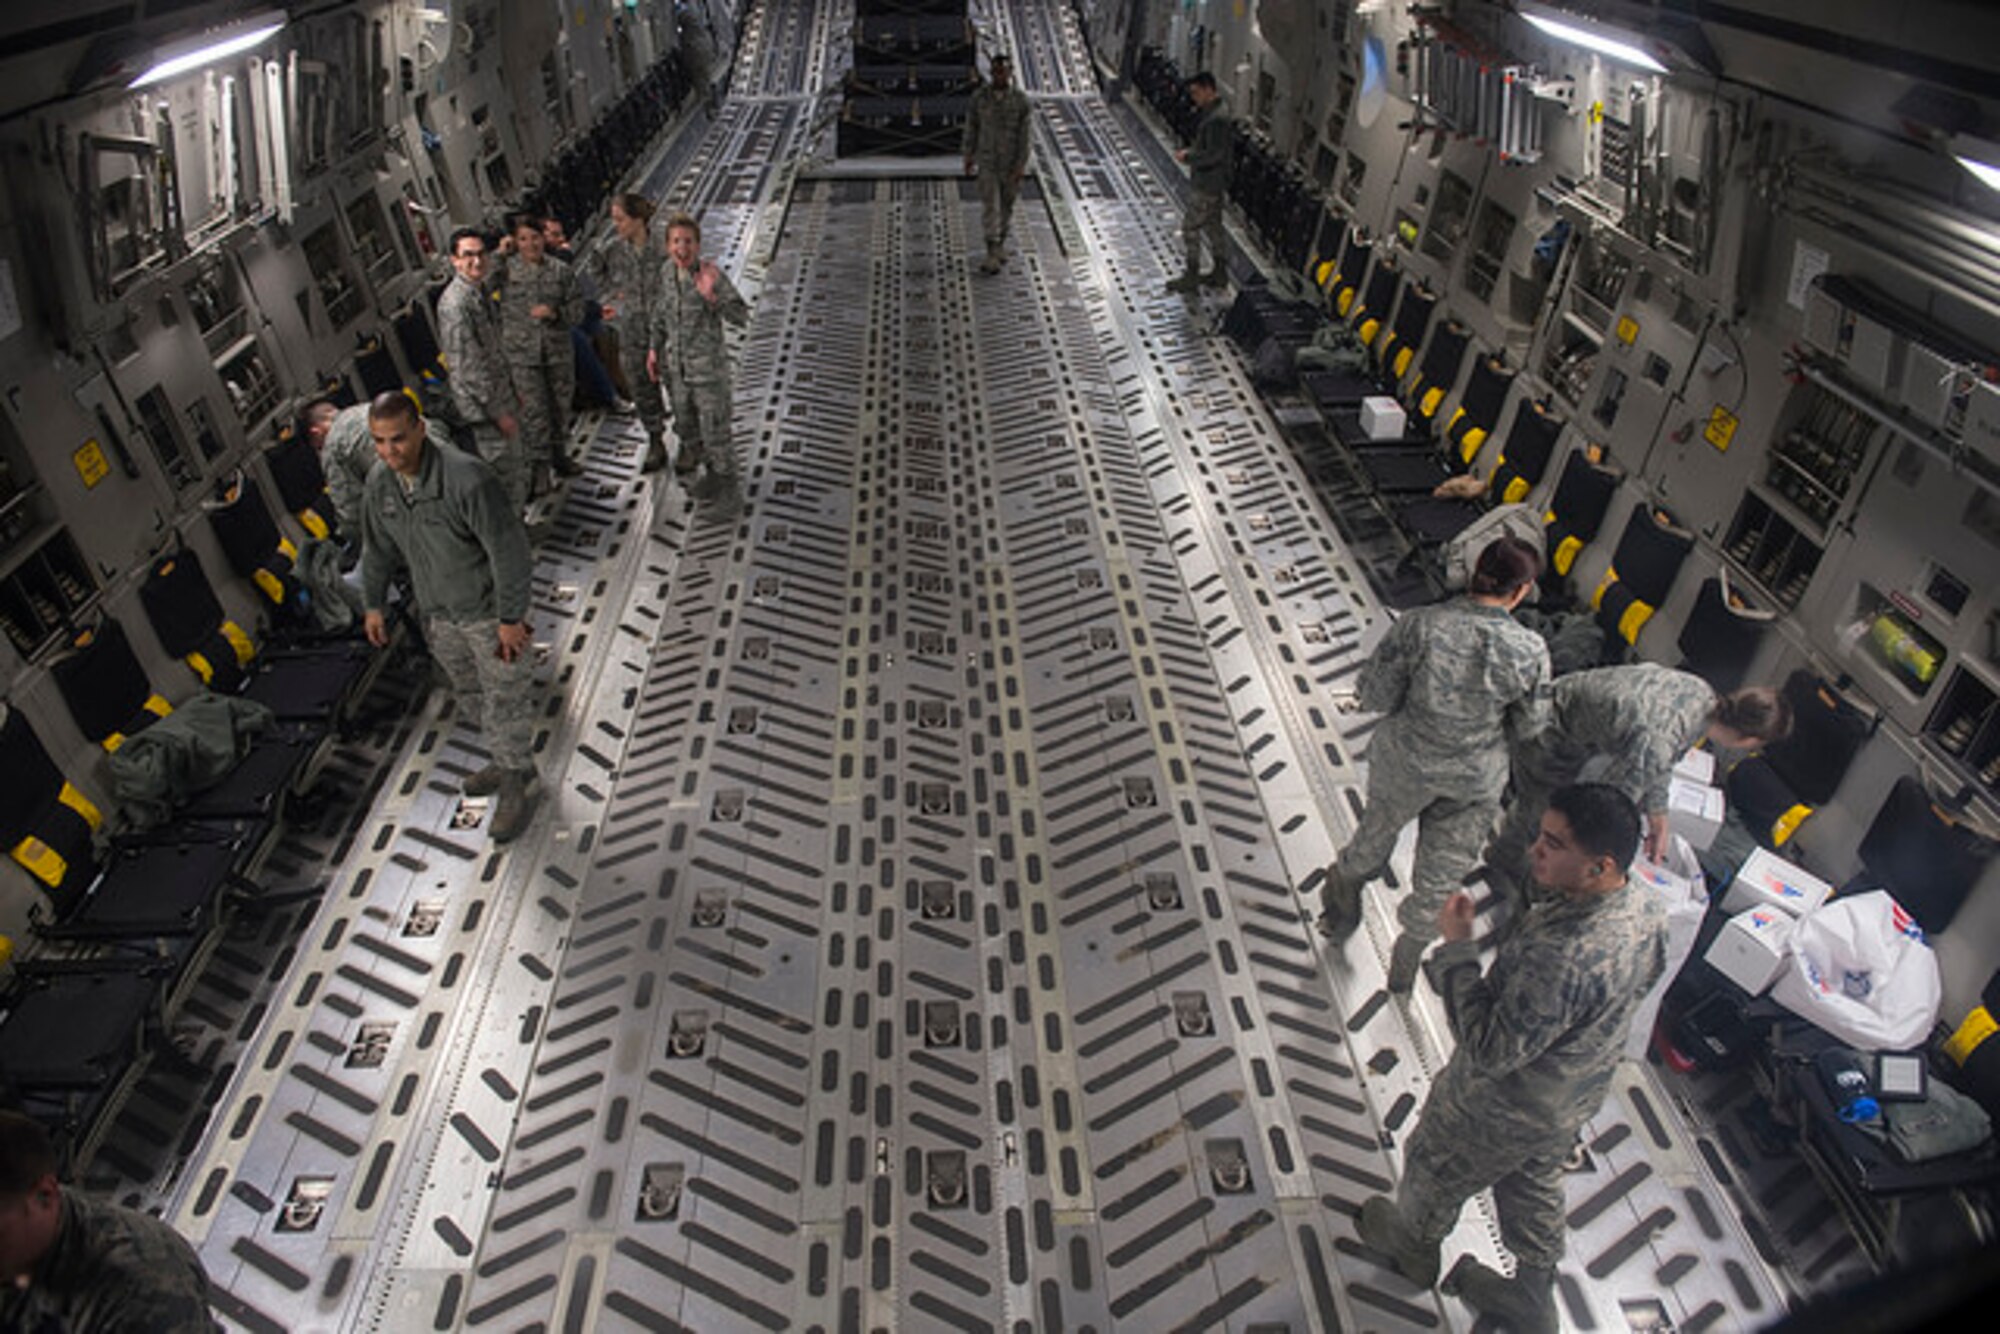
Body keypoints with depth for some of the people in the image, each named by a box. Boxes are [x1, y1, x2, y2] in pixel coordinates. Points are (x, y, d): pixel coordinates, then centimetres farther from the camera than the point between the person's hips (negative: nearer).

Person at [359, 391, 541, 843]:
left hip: (488, 610, -7)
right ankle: (510, 761, 43)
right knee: (470, 693, 22)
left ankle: (515, 786, 22)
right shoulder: (379, 484, -6)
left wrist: (510, 617, -22)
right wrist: (374, 604, 19)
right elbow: (377, 548, 12)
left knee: (504, 697, 5)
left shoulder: (466, 478, -29)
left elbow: (508, 549, -25)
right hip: (438, 614, 7)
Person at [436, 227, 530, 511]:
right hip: (482, 403, -10)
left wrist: (511, 389, 20)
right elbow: (468, 366, -24)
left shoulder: (482, 290, 8)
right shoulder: (454, 304, -23)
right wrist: (498, 412, -22)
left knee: (517, 465, 19)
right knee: (503, 472, -3)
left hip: (500, 393, 10)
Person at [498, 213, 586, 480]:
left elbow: (577, 310, -1)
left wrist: (555, 313, -15)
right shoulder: (505, 271, -3)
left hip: (558, 350, 2)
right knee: (534, 410, -2)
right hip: (522, 353, -2)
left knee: (560, 405, 15)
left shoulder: (560, 270, 1)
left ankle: (559, 454, 34)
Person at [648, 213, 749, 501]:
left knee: (713, 423, 8)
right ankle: (693, 451, 54)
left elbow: (740, 316, -30)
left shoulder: (712, 275, -22)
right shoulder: (667, 271, -5)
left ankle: (722, 473, 31)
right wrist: (655, 348, 12)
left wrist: (711, 296, -46)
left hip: (708, 366, -5)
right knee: (684, 420, 25)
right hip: (676, 365, 6)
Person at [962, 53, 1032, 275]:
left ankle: (1000, 244, 35)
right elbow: (971, 128, 2)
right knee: (990, 208, -8)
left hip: (1011, 162, 1)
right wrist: (968, 158, 4)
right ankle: (992, 256, -7)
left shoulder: (1020, 99, -10)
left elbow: (1025, 134, -10)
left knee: (1006, 205, 14)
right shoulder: (979, 97, -8)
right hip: (987, 161, 0)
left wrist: (1021, 165, -17)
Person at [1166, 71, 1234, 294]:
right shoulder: (1216, 108, 7)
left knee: (1191, 228, -1)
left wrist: (1188, 156, -18)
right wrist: (1193, 150, 10)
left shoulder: (1216, 119, -26)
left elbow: (1214, 155, -28)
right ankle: (1220, 273, 28)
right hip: (1213, 181, 11)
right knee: (1212, 225, 18)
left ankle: (1191, 277, 8)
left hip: (1207, 185, -11)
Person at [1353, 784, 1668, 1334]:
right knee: (1534, 1186, 33)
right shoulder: (1646, 907, -18)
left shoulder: (1563, 959, -46)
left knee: (1434, 1170, 24)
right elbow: (1647, 977, 4)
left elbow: (1488, 1050, -36)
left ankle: (1412, 1244, 54)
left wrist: (1457, 947, -31)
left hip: (1502, 1108, -7)